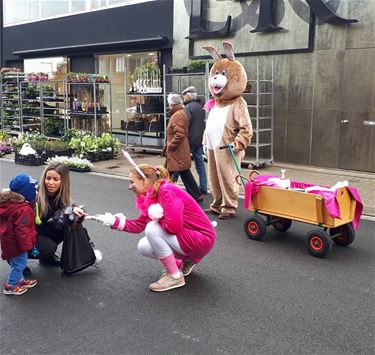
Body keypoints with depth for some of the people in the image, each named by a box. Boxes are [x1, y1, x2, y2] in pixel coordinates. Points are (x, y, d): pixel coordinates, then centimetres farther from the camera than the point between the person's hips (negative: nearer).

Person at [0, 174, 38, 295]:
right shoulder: (23, 209, -30)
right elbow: (22, 230, -29)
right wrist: (27, 245, -19)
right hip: (15, 244, -10)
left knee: (18, 263, 24)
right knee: (19, 263, 7)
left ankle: (19, 280, 40)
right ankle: (10, 287, 20)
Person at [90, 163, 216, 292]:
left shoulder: (166, 191, -22)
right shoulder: (151, 197, 6)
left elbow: (173, 227, -30)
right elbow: (138, 225, 12)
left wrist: (157, 217, -12)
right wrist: (113, 221, 4)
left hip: (202, 239, -9)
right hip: (187, 237, 9)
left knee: (152, 228, -23)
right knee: (143, 247, 3)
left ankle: (175, 277, -10)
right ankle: (186, 261, 16)